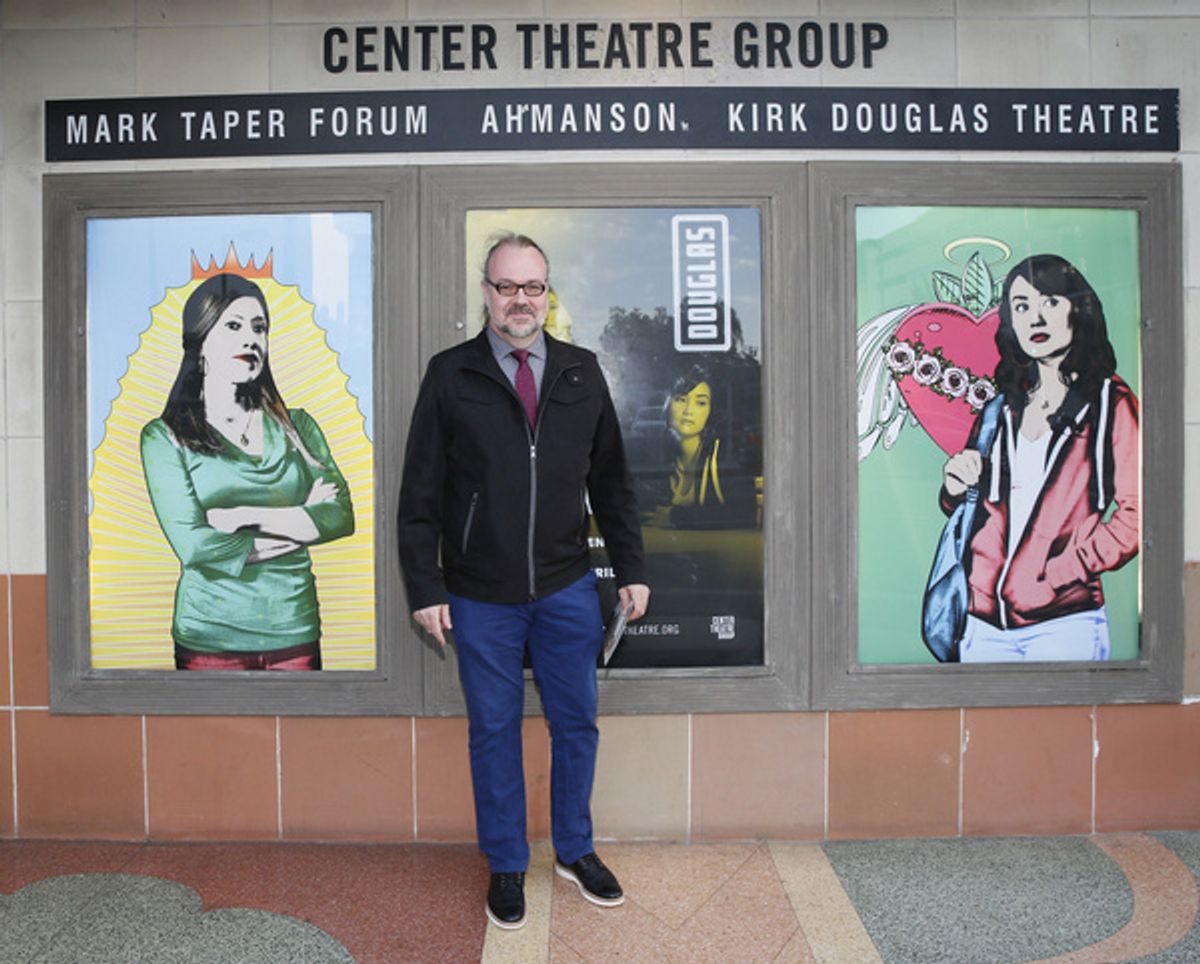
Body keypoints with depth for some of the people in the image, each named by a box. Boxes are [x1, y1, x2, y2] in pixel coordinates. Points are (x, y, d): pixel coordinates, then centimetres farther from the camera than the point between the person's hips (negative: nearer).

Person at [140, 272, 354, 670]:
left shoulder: (297, 426, 7)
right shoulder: (165, 437, -2)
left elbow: (341, 515, -5)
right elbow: (194, 545, -13)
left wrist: (244, 516, -13)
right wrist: (302, 522, -8)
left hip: (296, 630, 3)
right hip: (210, 636, -2)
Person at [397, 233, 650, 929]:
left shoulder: (582, 373, 5)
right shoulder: (450, 375, -2)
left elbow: (612, 480, 9)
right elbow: (420, 492, -2)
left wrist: (631, 569, 5)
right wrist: (426, 587, -6)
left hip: (568, 590, 2)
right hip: (481, 597, -2)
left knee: (577, 723, 13)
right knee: (494, 731, 11)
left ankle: (575, 851, 36)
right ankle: (507, 867, 31)